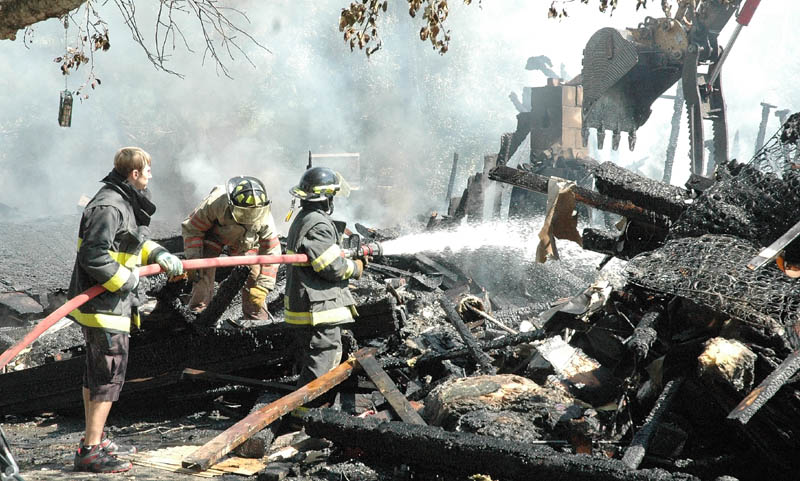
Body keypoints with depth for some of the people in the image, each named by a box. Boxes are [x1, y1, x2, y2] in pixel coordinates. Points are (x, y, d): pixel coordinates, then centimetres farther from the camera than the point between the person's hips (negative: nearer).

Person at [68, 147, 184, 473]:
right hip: (103, 305, -11)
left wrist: (158, 255, 6)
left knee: (96, 374, 18)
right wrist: (124, 280, -17)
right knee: (110, 375, -8)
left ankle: (93, 440, 29)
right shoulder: (109, 207, -20)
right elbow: (93, 256, -26)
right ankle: (90, 451, -5)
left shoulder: (124, 202, 14)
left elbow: (135, 240, 23)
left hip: (110, 302, 11)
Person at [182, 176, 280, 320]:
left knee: (253, 271, -9)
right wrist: (193, 260, -30)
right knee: (203, 272, -13)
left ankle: (257, 317, 4)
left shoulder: (264, 218, -35)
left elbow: (271, 253, -22)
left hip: (246, 239, 1)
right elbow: (191, 228, -24)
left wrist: (262, 287, -23)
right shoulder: (215, 203, -42)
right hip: (214, 232, -1)